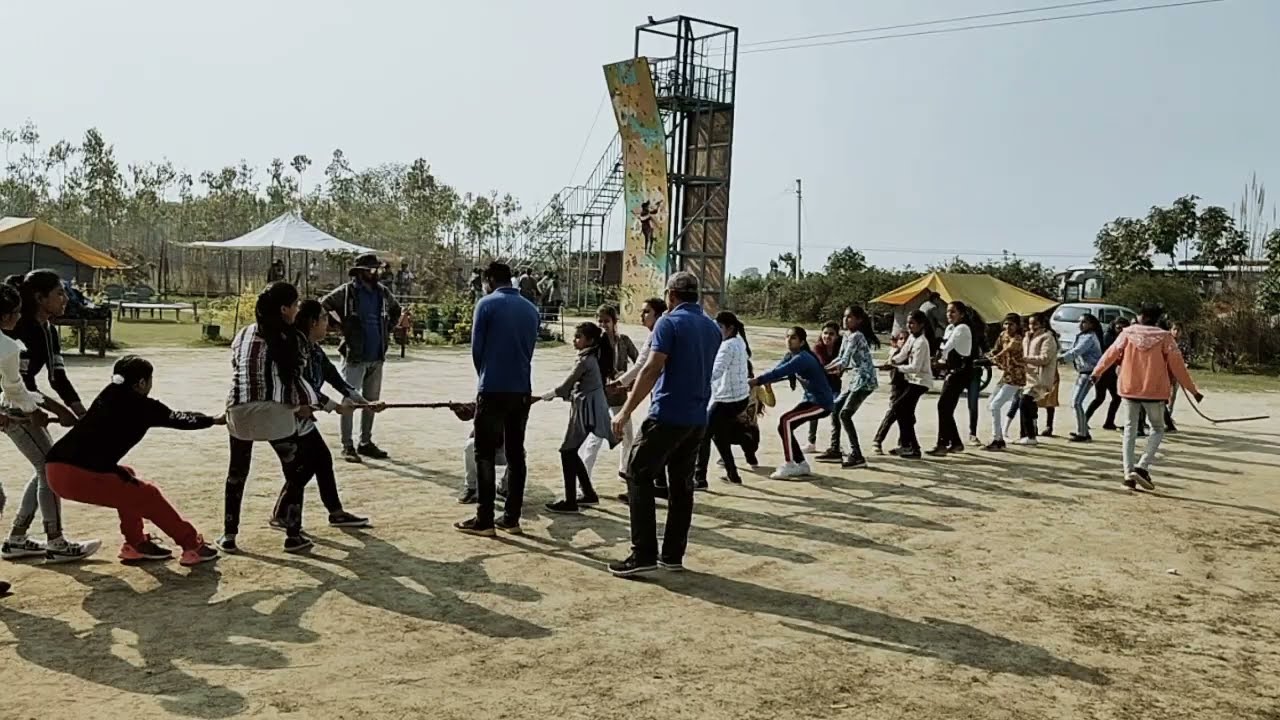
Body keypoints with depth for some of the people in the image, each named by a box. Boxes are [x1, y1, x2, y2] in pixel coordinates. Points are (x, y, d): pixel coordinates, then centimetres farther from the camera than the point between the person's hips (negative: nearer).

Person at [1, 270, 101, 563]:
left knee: (47, 468, 12)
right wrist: (60, 410, -22)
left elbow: (58, 376, 5)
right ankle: (56, 545, 3)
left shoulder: (49, 331, 6)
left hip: (26, 407, 9)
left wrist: (84, 414, -3)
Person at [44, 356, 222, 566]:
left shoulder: (109, 396, 19)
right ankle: (193, 546, 11)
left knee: (127, 477, 27)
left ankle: (136, 544, 29)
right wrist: (215, 420, 33)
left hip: (55, 469, 8)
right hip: (80, 476, -8)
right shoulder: (143, 406, -1)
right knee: (148, 496, 5)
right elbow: (181, 420, 17)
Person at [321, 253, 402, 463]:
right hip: (354, 357, -6)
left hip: (377, 357, 6)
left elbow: (396, 310, 26)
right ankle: (347, 446, 3)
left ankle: (365, 442, 23)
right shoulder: (346, 292, -9)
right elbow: (322, 307, -7)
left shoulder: (382, 292, 8)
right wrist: (342, 327, -7)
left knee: (372, 401, 12)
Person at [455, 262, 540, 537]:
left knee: (485, 455, 2)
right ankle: (511, 518, 13)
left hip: (493, 390, -5)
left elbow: (476, 348, -2)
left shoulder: (487, 304, -5)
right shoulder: (531, 309, 9)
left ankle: (484, 520, 2)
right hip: (522, 390, 5)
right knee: (516, 454, 10)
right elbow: (529, 349, 12)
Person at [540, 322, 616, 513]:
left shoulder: (585, 360, -15)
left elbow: (566, 385, -10)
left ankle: (570, 502, -2)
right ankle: (589, 494, 21)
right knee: (571, 452, 15)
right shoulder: (593, 357, 12)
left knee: (567, 452, -5)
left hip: (586, 410, -9)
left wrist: (549, 395, 6)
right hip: (590, 408, 9)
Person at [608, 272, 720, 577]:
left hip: (668, 415, -7)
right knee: (682, 485, 11)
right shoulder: (713, 328, 13)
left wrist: (626, 411, -17)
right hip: (698, 419, 7)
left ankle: (644, 555, -6)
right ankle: (673, 555, 14)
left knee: (639, 478, -1)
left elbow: (652, 369, -17)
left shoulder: (670, 323, -9)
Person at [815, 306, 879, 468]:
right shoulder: (848, 335, 13)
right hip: (854, 380, 10)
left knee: (845, 414, -16)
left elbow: (844, 362, -21)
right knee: (835, 409, 13)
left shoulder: (856, 336, -15)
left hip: (864, 381, -10)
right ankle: (834, 450, 21)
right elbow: (841, 358, 17)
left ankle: (857, 456, -12)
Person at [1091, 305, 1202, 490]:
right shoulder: (1165, 337, -6)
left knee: (1130, 429, 10)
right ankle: (1142, 467, -5)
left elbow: (1111, 354, 4)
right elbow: (1177, 365, -5)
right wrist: (1193, 390, 4)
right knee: (1158, 429, 13)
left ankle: (1129, 473, 4)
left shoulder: (1128, 333, -2)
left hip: (1130, 389, 2)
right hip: (1154, 391, -2)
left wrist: (1097, 371, 21)